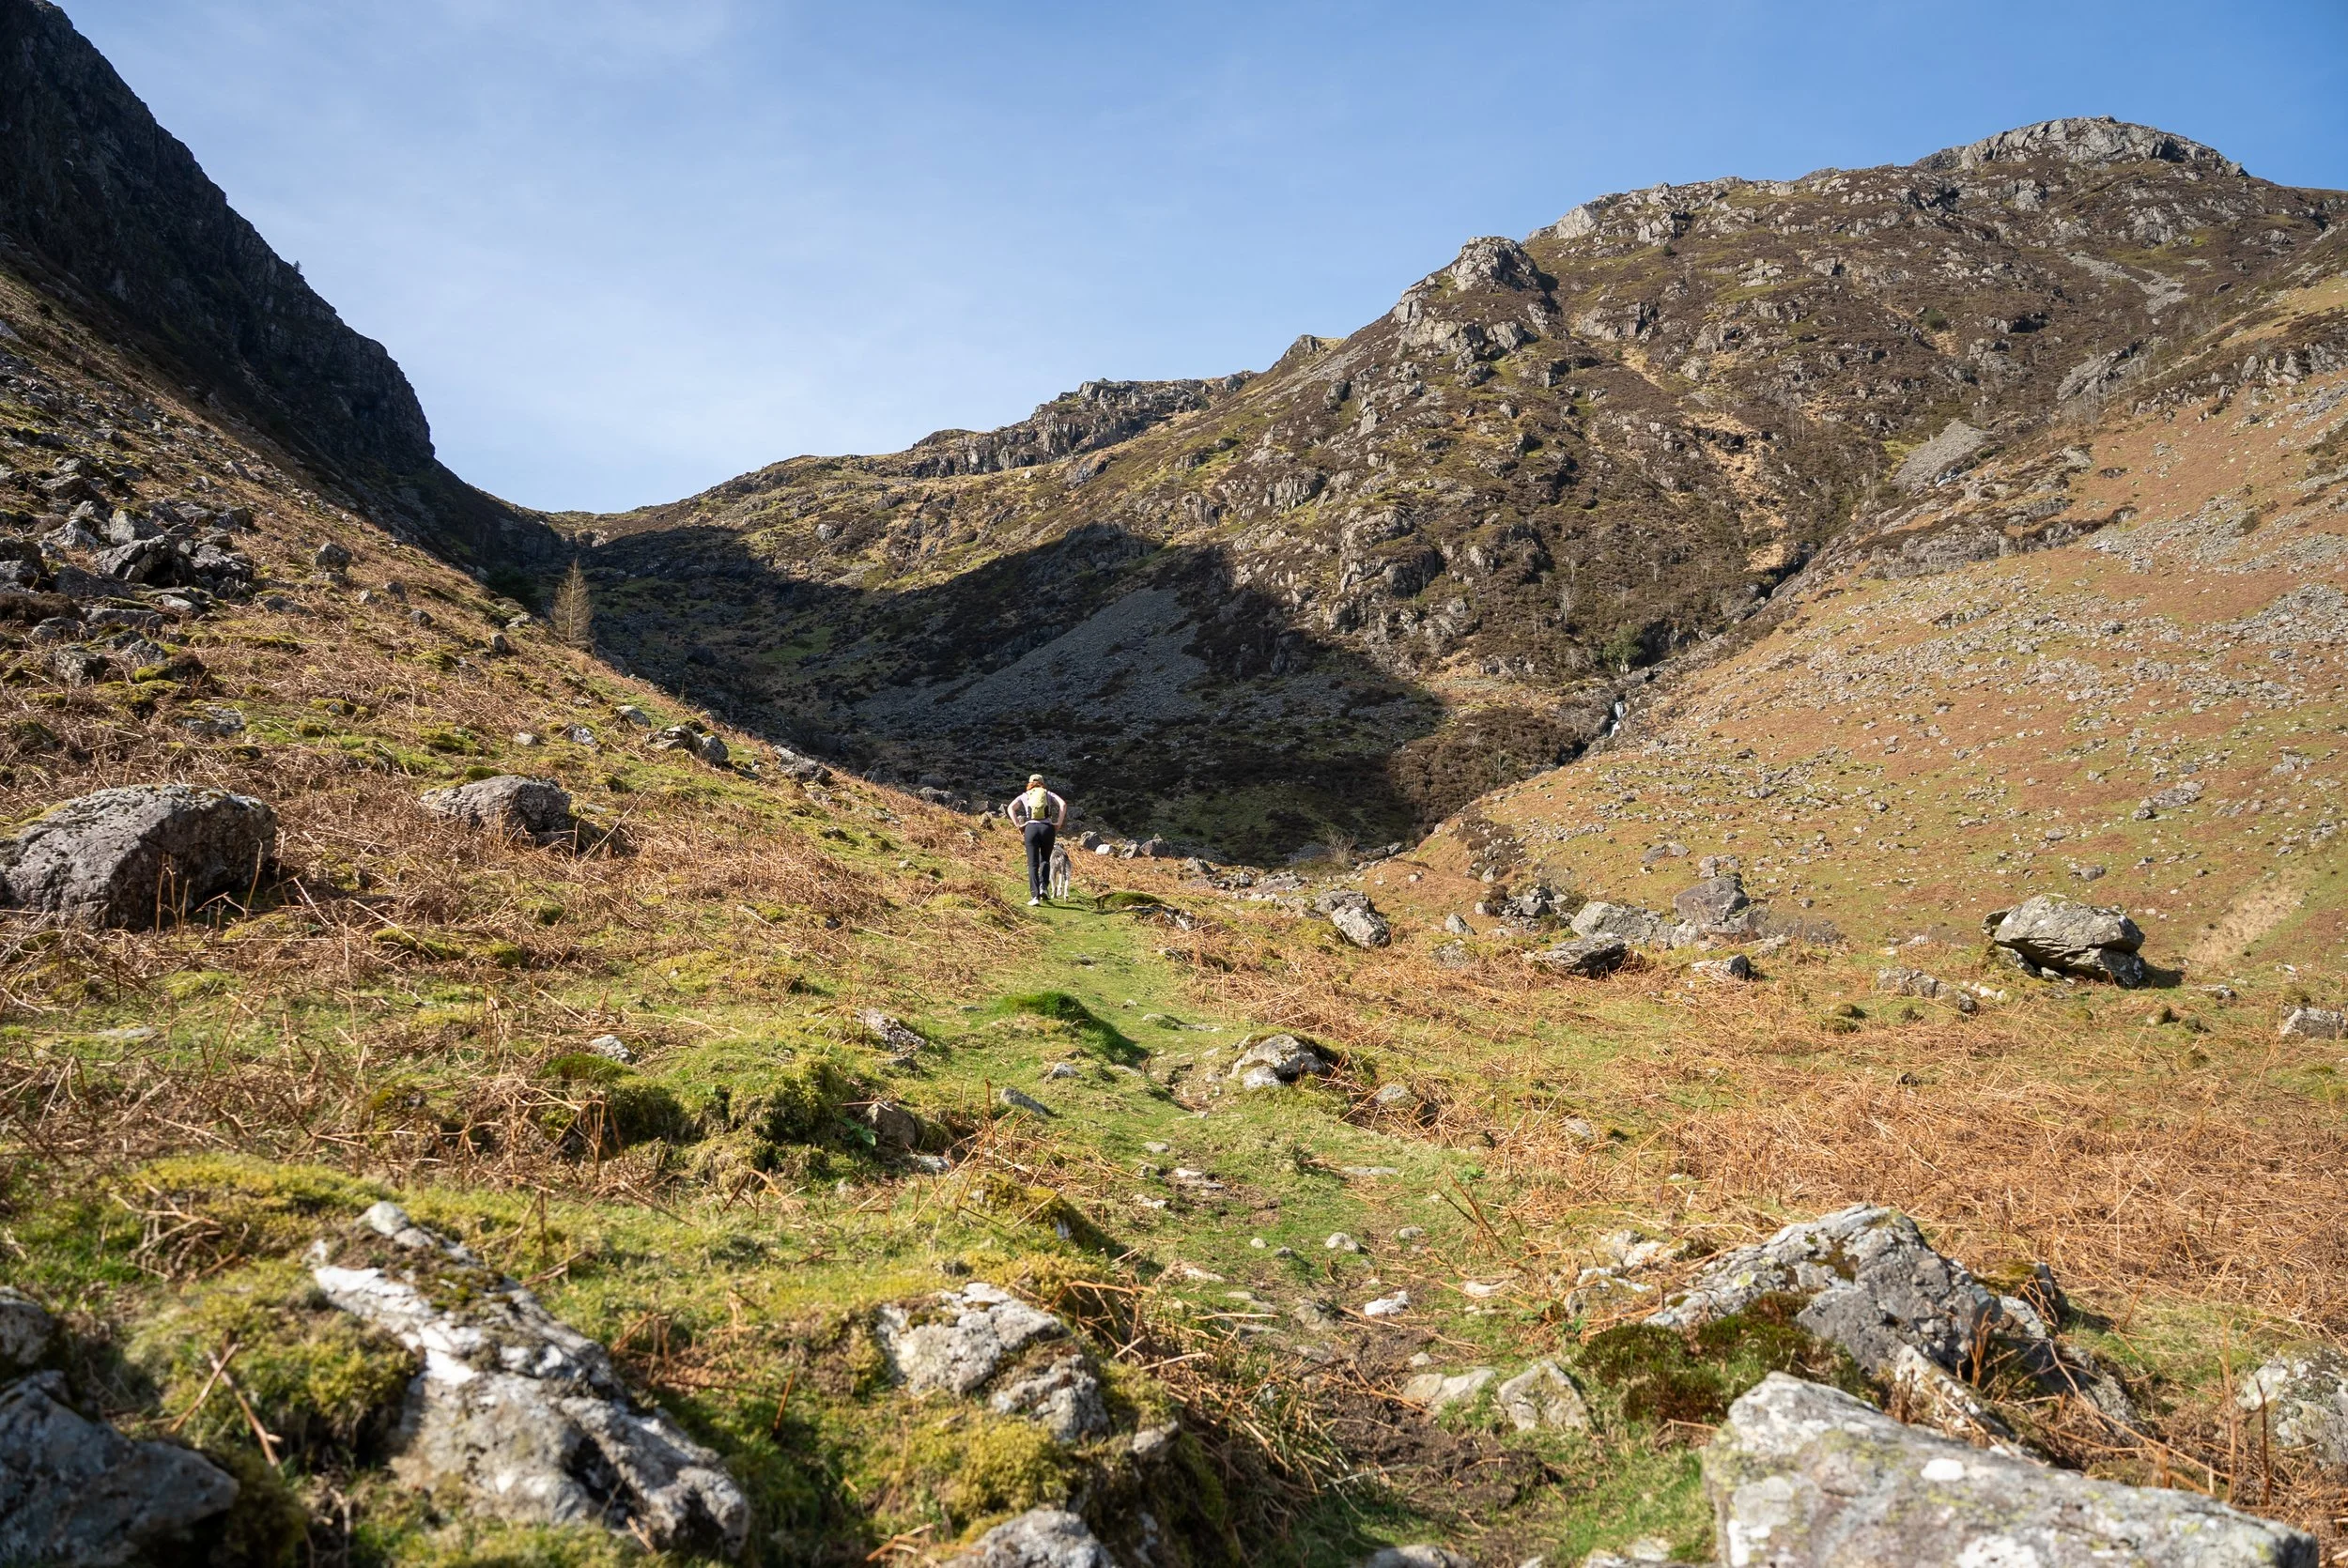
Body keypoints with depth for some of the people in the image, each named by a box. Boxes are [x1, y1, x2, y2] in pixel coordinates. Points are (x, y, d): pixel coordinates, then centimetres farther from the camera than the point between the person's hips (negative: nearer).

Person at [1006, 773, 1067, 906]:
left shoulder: (1025, 795, 18)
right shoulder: (1048, 794, 18)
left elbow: (1011, 808, 3)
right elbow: (1063, 804, 1)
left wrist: (1018, 826, 2)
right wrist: (1059, 824, 1)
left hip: (1031, 828, 0)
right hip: (1047, 828, 0)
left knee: (1033, 864, 2)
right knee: (1045, 860, 19)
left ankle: (1035, 896, -7)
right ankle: (1043, 887, -1)